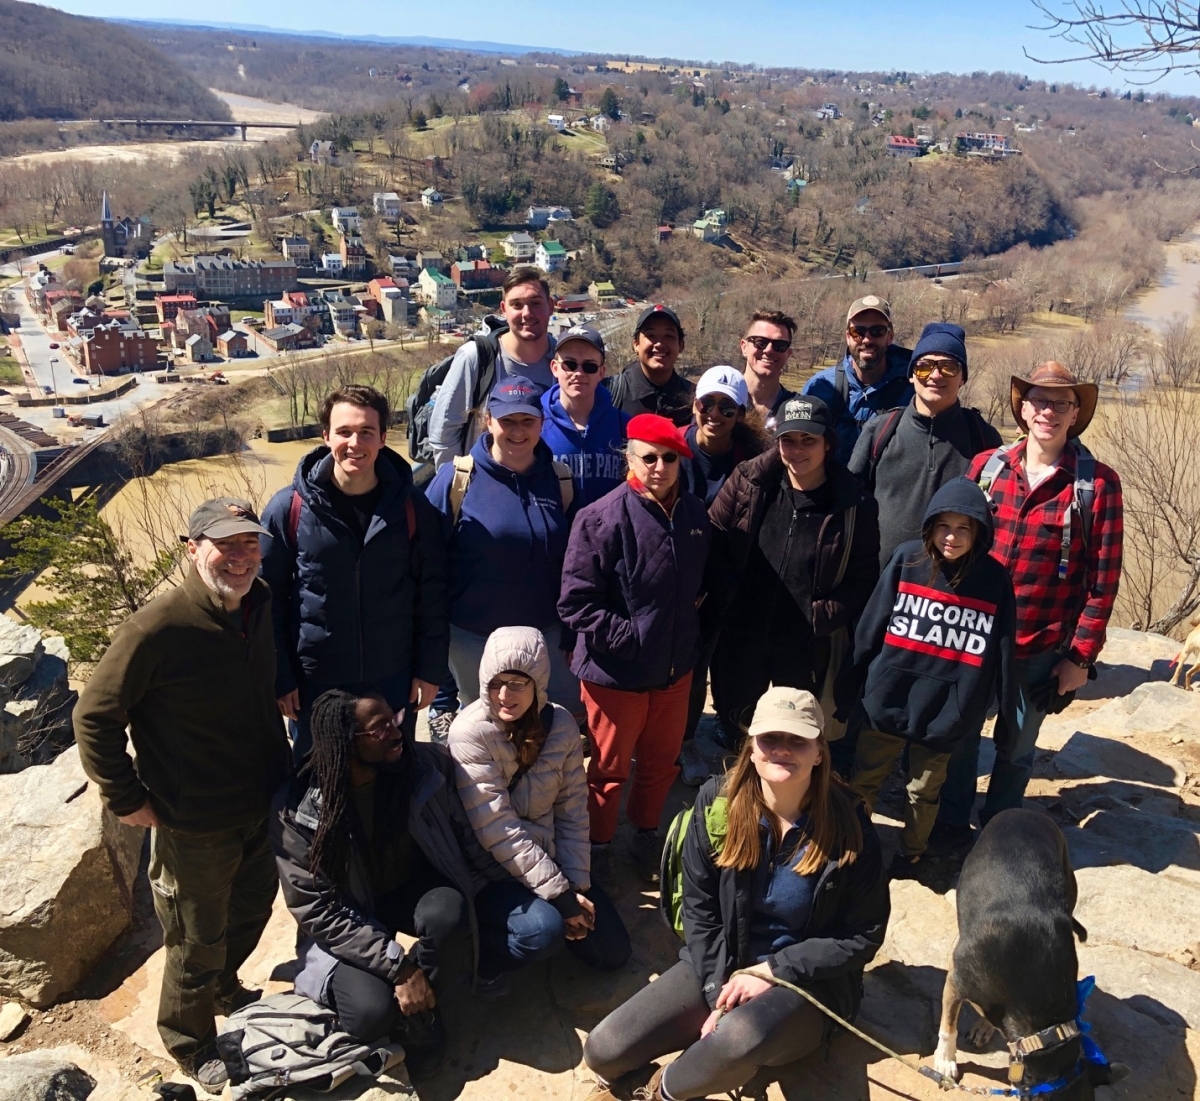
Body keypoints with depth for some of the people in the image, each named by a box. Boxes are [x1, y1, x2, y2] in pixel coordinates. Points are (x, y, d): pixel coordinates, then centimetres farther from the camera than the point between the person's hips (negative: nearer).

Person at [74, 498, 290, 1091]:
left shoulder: (262, 607, -5)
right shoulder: (158, 628, -27)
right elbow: (94, 718, -18)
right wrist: (127, 799, -14)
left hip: (263, 808, 7)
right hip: (195, 825, -7)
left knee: (253, 907, 28)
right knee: (198, 940, 14)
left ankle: (223, 987, 57)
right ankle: (188, 1041, 42)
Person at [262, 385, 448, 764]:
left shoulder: (412, 508, -6)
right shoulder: (289, 508, -9)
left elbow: (431, 595, 0)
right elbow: (269, 600, -3)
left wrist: (430, 670, 0)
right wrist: (280, 677, -3)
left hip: (393, 681, 1)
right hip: (315, 683, 0)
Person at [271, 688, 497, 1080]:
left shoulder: (429, 765, -17)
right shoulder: (296, 808, -22)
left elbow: (470, 843, -3)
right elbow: (316, 908, -20)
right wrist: (398, 967, -25)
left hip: (416, 890, 2)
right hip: (349, 919, -1)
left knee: (448, 915, -33)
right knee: (371, 1015, -26)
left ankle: (420, 1012, -5)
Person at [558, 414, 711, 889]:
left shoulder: (695, 514, 1)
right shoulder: (602, 519, -19)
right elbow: (576, 601, -20)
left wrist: (691, 629, 6)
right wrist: (629, 637, -21)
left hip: (676, 670, 6)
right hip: (616, 672, -5)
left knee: (662, 763, 21)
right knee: (609, 770, 13)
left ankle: (646, 839, 45)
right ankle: (598, 849, 36)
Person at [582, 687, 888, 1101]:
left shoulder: (849, 827, -15)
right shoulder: (718, 803, -9)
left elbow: (862, 937, -9)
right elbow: (700, 910, -2)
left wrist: (770, 972, -15)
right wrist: (719, 993, -13)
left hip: (808, 980, -2)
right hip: (720, 966, 2)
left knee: (738, 1040, -36)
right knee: (603, 1051, -15)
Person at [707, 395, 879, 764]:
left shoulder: (854, 505, -9)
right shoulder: (749, 481, -7)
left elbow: (863, 578, -4)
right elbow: (713, 541, -1)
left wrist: (824, 616, -16)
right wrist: (729, 599, -8)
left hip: (807, 648, -1)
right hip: (740, 637, 2)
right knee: (734, 726, 19)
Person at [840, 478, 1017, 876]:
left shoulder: (995, 580, -9)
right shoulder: (906, 560, -9)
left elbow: (1001, 654, -2)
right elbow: (869, 631, -3)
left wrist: (1008, 715, 3)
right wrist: (849, 688, 1)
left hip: (944, 713, 0)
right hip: (884, 701, 1)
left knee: (924, 791, 18)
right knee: (863, 782, 16)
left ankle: (910, 852, 41)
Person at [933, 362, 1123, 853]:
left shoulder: (1098, 483, -9)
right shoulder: (987, 467, -2)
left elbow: (1103, 579, -7)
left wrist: (1080, 657, -8)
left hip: (1041, 650, -2)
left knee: (1016, 747, 15)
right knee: (959, 734, 15)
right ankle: (950, 822, 36)